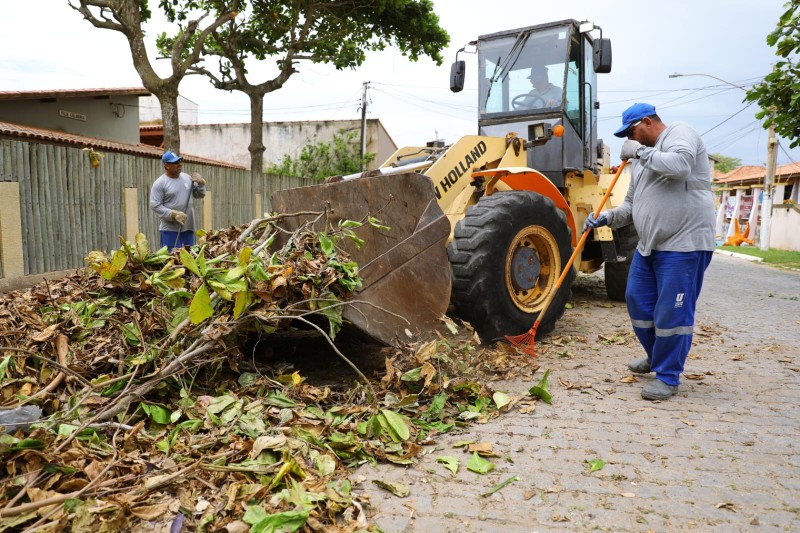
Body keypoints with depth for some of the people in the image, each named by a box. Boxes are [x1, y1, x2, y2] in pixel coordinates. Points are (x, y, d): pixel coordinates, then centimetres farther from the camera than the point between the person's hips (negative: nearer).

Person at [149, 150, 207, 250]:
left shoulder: (187, 178, 9)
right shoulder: (159, 183, -7)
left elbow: (200, 195, 17)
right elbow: (155, 206, -11)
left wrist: (201, 183, -2)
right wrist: (174, 214, -20)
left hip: (188, 227, 5)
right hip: (170, 229, -5)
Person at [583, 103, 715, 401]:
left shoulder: (678, 134, -5)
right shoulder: (643, 159, 19)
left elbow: (680, 165, -28)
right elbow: (631, 204, 19)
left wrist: (640, 152, -16)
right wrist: (606, 217, 2)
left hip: (683, 244, -9)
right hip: (649, 245, 9)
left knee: (672, 312, -4)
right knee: (638, 301, 15)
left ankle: (668, 377, 10)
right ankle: (656, 357, 36)